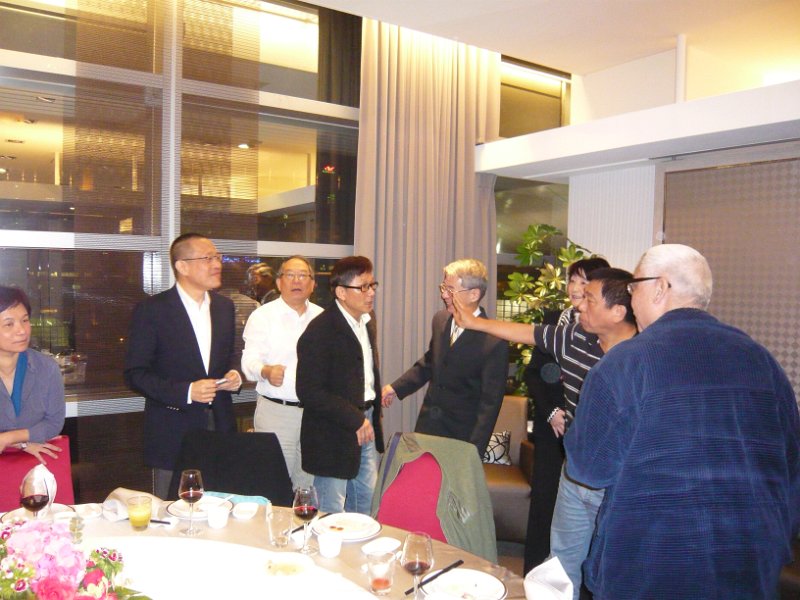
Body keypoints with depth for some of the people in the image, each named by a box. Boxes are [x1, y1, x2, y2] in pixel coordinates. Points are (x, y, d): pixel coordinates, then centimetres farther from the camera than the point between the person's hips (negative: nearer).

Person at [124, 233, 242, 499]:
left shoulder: (224, 307, 9)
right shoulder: (151, 310, -8)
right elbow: (135, 374, -9)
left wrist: (234, 374, -1)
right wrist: (185, 391, -20)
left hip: (220, 427, 5)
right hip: (173, 434, -4)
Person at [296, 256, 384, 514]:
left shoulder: (368, 321, 6)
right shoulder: (320, 331, -20)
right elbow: (309, 392, -22)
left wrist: (372, 415, 10)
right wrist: (356, 420, -20)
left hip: (366, 424, 8)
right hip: (333, 436, -8)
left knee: (367, 505, 20)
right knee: (332, 515, 6)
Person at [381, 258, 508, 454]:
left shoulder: (494, 342, -20)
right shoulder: (440, 320, 0)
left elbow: (490, 401, -16)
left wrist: (474, 451, -18)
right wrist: (396, 387, 8)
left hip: (462, 434, -5)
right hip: (428, 423, 6)